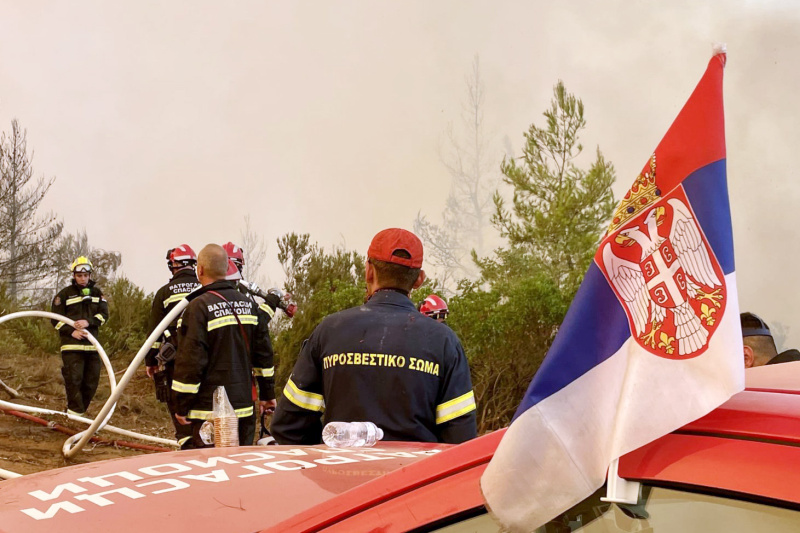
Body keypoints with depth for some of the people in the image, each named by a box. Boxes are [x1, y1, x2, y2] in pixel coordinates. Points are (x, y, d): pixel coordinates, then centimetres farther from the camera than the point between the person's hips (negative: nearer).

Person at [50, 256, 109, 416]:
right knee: (74, 379, -13)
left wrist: (89, 322, -14)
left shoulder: (96, 292, 14)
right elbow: (56, 319, 2)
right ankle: (74, 412, -7)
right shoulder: (65, 294, 4)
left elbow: (104, 314, 5)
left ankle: (80, 410, 17)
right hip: (71, 344, -4)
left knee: (92, 381, 5)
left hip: (91, 343, 4)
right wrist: (71, 331, -13)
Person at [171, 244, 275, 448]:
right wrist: (267, 393, 20)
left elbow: (190, 361, -15)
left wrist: (181, 406, -8)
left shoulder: (198, 308, -13)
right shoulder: (249, 304, 8)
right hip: (244, 406, 6)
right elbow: (263, 354, 12)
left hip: (210, 409, -6)